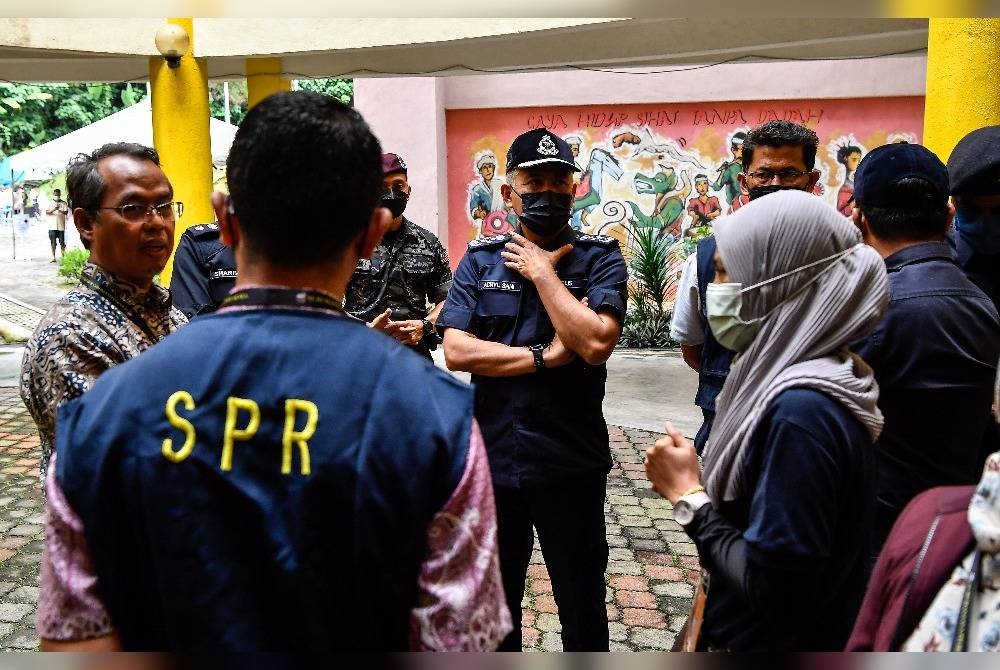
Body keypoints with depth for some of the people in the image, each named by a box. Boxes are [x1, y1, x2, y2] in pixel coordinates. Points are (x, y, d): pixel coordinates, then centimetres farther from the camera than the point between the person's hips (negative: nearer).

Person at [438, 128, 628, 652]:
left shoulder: (600, 258, -5)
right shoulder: (480, 259, 1)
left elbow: (595, 343, -21)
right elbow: (456, 351, -10)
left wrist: (542, 272, -14)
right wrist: (545, 356, -16)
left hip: (572, 464, -2)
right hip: (492, 458, 2)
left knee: (584, 608, 16)